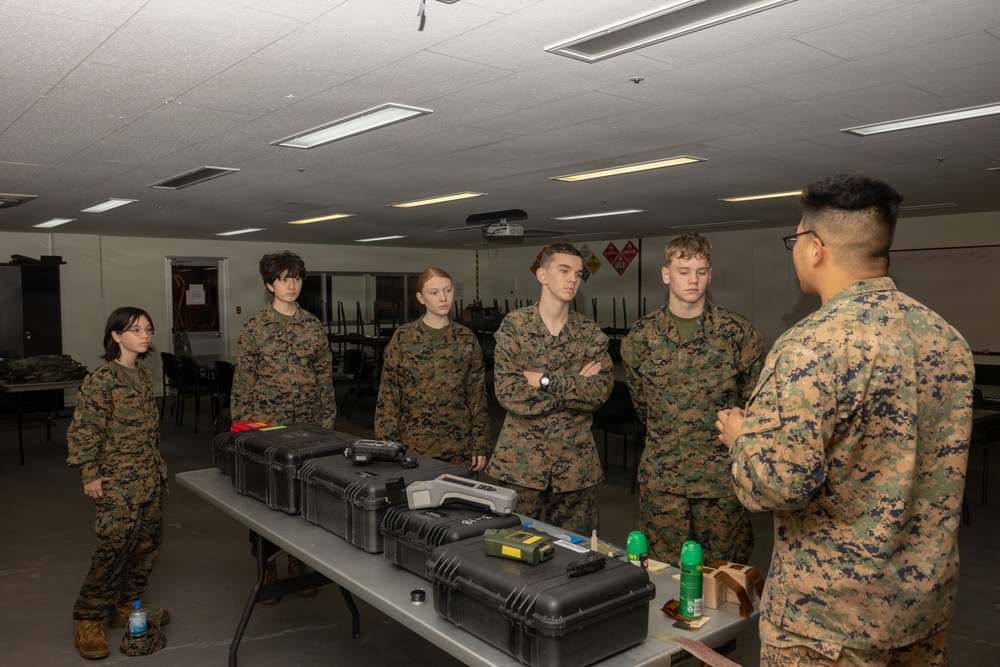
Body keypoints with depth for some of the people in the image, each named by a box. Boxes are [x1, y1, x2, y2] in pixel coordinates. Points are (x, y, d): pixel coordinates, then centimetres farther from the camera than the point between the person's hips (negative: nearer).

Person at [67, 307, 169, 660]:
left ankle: (126, 606, 26)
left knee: (148, 541, 12)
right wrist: (90, 475, -17)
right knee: (115, 546, -8)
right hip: (119, 479, -8)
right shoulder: (102, 379, -14)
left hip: (150, 475, 8)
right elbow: (83, 429, -14)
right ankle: (89, 622, 5)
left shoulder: (143, 373, 10)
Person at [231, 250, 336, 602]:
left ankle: (298, 562, 26)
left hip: (308, 426, 3)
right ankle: (267, 567, 22)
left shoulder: (313, 326, 6)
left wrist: (328, 421, 7)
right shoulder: (255, 327, -2)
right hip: (266, 426, -2)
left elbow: (325, 376, 9)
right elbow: (243, 382, -1)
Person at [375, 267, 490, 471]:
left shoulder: (467, 338, 2)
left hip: (459, 444, 2)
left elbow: (478, 395, 4)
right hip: (414, 443, -1)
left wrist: (480, 444, 2)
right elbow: (388, 395, -3)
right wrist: (388, 444, -6)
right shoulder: (403, 337, -3)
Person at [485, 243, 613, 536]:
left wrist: (544, 380, -16)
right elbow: (508, 392, -14)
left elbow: (602, 390, -10)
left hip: (575, 460, 2)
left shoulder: (590, 332, 3)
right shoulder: (514, 325, -4)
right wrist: (574, 387, -13)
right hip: (521, 458, -2)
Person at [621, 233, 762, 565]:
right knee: (663, 569, 11)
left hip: (722, 476, -1)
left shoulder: (738, 333, -4)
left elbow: (753, 401, 5)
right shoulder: (640, 335, 1)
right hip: (661, 475, 2)